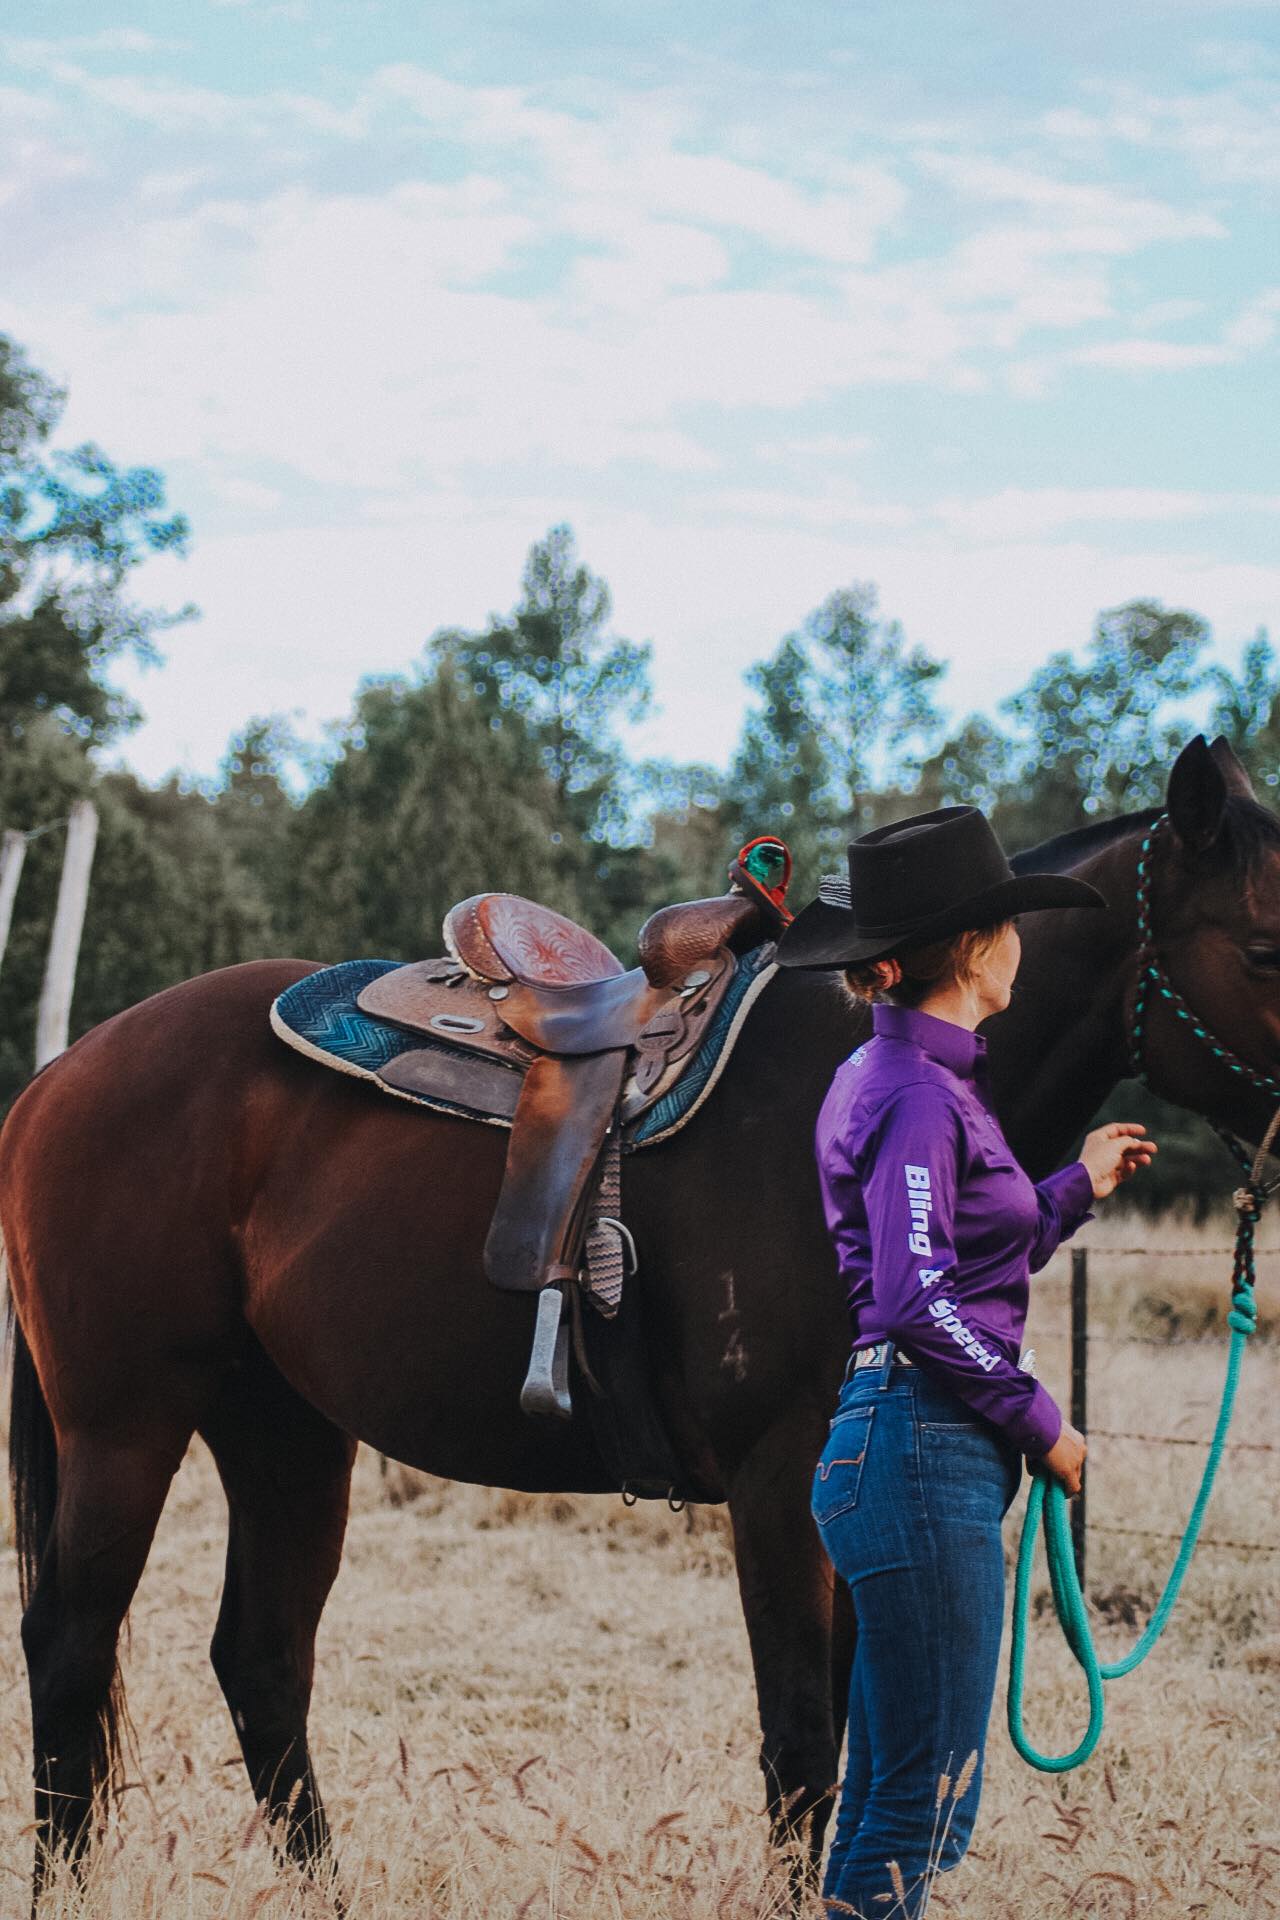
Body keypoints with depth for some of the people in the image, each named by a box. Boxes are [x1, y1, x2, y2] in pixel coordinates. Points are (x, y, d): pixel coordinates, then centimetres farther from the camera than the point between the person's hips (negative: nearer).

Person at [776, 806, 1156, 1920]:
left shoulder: (901, 1075, 16)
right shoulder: (918, 1094, -14)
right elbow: (923, 1302, -21)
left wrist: (1080, 1188, 26)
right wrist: (1043, 1422, -12)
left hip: (896, 1449, 10)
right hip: (925, 1454, -10)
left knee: (891, 1791, 14)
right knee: (927, 1793, -5)